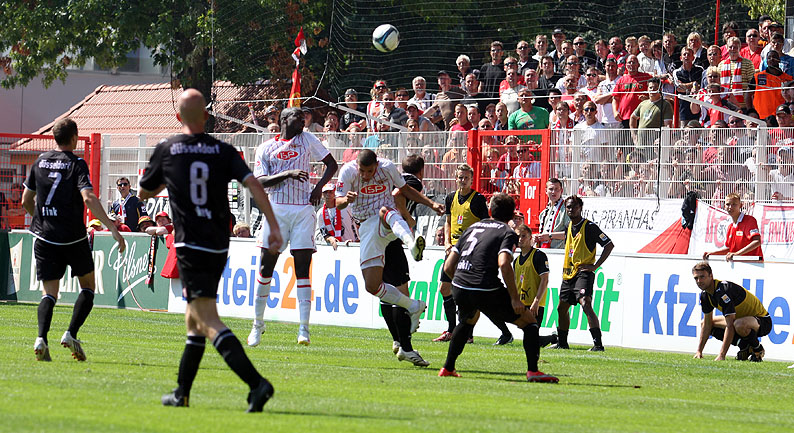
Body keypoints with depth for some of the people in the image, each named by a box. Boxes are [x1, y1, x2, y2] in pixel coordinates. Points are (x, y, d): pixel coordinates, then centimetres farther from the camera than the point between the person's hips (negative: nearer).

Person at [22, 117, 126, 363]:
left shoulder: (40, 162, 7)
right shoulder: (76, 165, -8)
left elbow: (26, 201, 15)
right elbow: (88, 198, -21)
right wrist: (112, 228, -23)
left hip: (44, 238, 4)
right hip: (73, 238, -4)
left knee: (50, 292, 6)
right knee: (87, 286, 14)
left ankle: (41, 337, -19)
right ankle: (71, 333, -4)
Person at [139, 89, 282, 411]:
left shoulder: (166, 149, 1)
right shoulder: (223, 151, 4)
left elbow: (145, 192, 15)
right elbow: (253, 184, -8)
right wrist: (274, 227, -9)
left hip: (190, 246, -5)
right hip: (219, 246, 5)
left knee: (209, 322, -12)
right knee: (194, 318, 19)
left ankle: (256, 383, -29)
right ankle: (182, 392, 24)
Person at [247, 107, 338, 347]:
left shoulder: (307, 140, 12)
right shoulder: (266, 148, 7)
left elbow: (331, 164, 15)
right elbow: (259, 181, -5)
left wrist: (318, 188, 0)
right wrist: (287, 174, -17)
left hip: (303, 210, 0)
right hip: (276, 209, 0)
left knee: (303, 268, -8)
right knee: (266, 267, 0)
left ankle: (304, 329, -11)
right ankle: (258, 325, 14)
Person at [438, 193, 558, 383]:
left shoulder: (472, 228, 21)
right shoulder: (508, 232, 2)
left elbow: (448, 267, 19)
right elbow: (504, 264, -17)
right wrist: (514, 298, -13)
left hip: (459, 289, 6)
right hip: (486, 292, -6)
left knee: (468, 320, 38)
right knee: (529, 321, 7)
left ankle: (447, 368, 36)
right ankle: (533, 371, -7)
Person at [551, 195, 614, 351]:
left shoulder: (589, 227, -10)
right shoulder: (569, 227, 13)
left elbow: (609, 245, -12)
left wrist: (595, 266, -15)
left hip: (583, 272, -9)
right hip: (569, 274, 9)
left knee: (585, 304, -25)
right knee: (561, 307, 16)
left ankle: (598, 344, -32)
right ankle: (561, 342, 33)